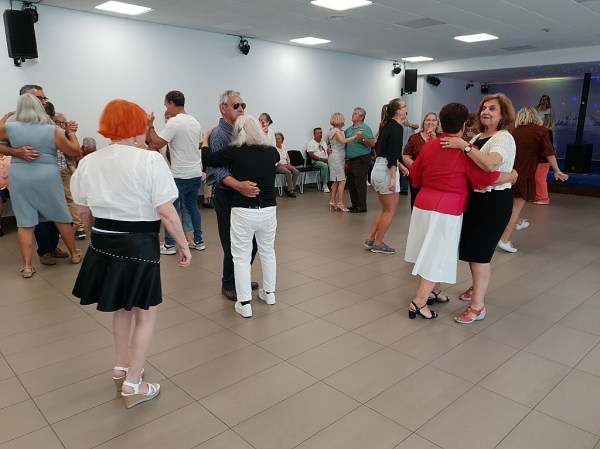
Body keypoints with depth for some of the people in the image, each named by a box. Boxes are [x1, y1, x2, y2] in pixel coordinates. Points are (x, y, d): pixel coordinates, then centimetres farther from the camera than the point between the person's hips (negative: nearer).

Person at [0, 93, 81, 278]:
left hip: (19, 178, 1)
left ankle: (27, 266, 5)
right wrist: (71, 133, 13)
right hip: (47, 177, -1)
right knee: (61, 218, 12)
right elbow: (74, 151, -2)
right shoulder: (52, 130, -7)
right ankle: (74, 254, 24)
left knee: (24, 223, 4)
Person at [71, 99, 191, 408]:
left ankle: (121, 369, 41)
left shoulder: (88, 162, 3)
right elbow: (166, 212, -17)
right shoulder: (150, 160, -15)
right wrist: (184, 246, -6)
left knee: (122, 308, 26)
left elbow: (84, 213, 10)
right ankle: (132, 386, 20)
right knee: (145, 315, 12)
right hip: (139, 246, -6)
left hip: (103, 245, 6)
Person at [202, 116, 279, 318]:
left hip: (243, 212, -4)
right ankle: (269, 293, 36)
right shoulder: (271, 152, 0)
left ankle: (244, 304, 9)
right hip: (268, 210, 4)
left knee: (242, 257, 6)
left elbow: (207, 159, 0)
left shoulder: (235, 152, -9)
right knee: (268, 252, 21)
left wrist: (206, 139, 17)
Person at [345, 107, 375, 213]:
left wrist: (362, 139, -31)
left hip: (361, 159, -8)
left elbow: (373, 144, -17)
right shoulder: (349, 129, 13)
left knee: (360, 183, -5)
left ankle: (361, 206, 2)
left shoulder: (365, 128, -10)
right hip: (352, 160, 8)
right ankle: (354, 204, 23)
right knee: (351, 183, 12)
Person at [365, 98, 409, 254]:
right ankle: (378, 244, 10)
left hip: (378, 169, 9)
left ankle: (370, 239, 20)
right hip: (386, 171, -9)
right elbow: (392, 155, -20)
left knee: (385, 209, 18)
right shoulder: (397, 128, -12)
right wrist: (393, 178, -22)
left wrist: (400, 165, 23)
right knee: (391, 210, 3)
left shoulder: (387, 126, 15)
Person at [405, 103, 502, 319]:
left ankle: (433, 292, 32)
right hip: (447, 211, -6)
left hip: (422, 205, 7)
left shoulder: (428, 145, 5)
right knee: (437, 258, 0)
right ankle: (418, 303, 0)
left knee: (428, 253, 18)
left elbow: (415, 174, 15)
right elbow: (485, 179, -15)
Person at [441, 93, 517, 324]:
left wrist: (464, 146, -30)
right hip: (475, 198, 9)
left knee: (479, 251, -7)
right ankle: (477, 287, 39)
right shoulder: (478, 137, 13)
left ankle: (477, 306, 1)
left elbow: (491, 164, -34)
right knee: (471, 247, 18)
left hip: (494, 201, -9)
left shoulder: (504, 138, -14)